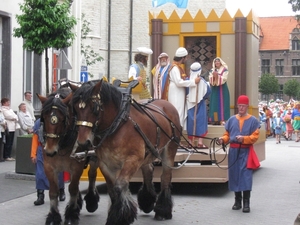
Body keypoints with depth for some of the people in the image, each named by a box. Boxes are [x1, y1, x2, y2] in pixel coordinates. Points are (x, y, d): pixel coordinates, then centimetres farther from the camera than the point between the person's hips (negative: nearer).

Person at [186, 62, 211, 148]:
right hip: (200, 104, -2)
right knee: (200, 121, 2)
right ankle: (200, 142, -1)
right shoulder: (202, 81, -11)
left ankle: (191, 142, 10)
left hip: (189, 104, 2)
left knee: (191, 122, 8)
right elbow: (208, 91, -5)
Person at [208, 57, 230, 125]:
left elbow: (224, 79, -10)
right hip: (214, 90, 3)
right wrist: (213, 76, -17)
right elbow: (210, 79, 2)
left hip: (222, 90, -3)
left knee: (222, 104, -6)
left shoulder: (224, 70, 1)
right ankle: (215, 120, 3)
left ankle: (222, 120, -9)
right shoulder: (212, 70, 12)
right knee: (215, 105, 1)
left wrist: (217, 76, -22)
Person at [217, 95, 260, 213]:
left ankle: (246, 202, -7)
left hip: (246, 151, -4)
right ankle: (237, 200, 16)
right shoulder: (232, 119, 11)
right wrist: (223, 139, -9)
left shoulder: (253, 120, 2)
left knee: (246, 175, -9)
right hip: (233, 151, 4)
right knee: (234, 174, 6)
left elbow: (255, 136, -5)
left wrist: (244, 138, -21)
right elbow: (227, 134, 12)